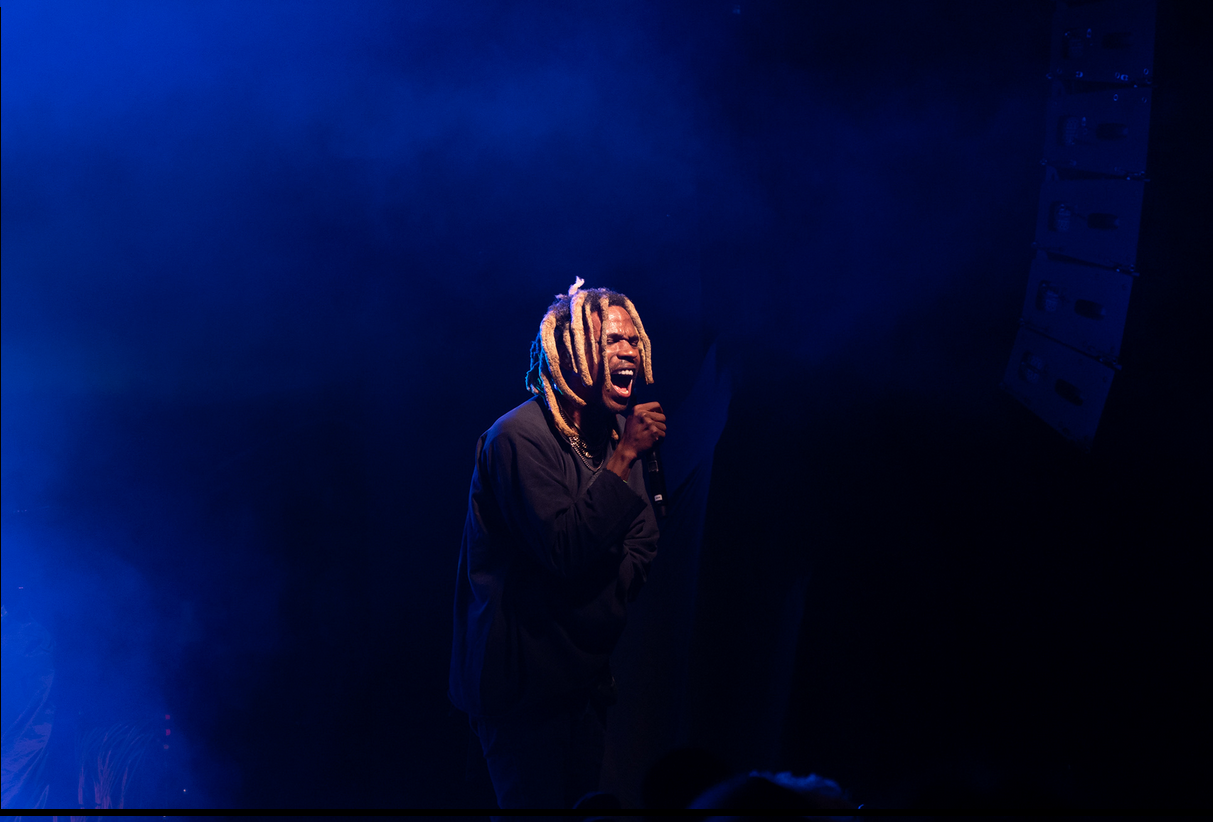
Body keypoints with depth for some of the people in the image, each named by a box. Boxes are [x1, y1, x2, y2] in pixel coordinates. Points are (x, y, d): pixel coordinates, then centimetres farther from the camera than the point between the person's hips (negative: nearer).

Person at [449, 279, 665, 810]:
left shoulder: (615, 433, 10)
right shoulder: (522, 437, -17)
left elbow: (644, 542, 14)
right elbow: (566, 552, -26)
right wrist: (624, 457, -25)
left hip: (584, 674, 8)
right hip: (524, 681, -8)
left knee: (589, 799, 14)